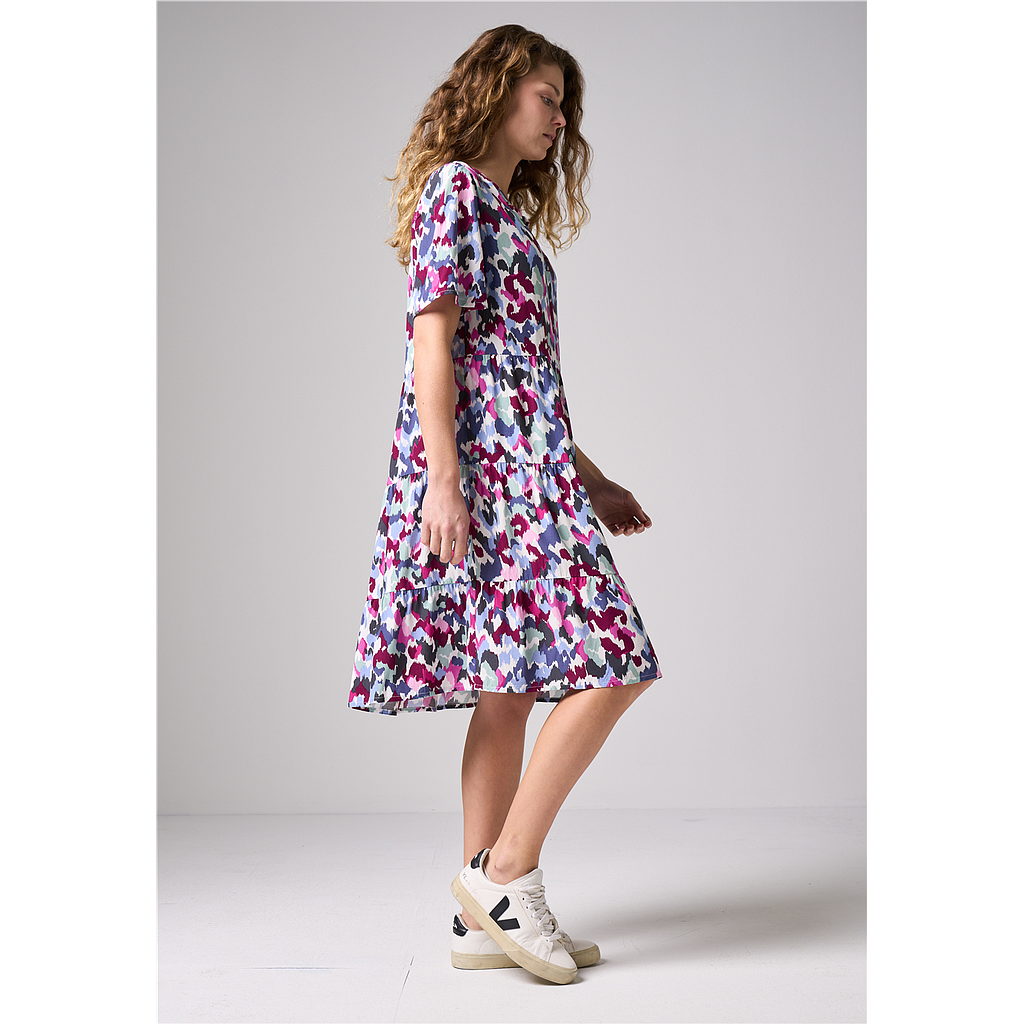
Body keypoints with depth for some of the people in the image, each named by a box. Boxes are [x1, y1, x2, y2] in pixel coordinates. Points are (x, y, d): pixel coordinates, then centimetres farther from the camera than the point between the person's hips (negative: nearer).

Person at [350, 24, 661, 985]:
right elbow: (433, 339, -12)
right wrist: (444, 482, -20)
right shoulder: (455, 189, -2)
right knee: (610, 661, -12)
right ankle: (507, 872, -4)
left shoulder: (506, 211, 26)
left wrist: (589, 477, 23)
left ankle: (485, 920, 12)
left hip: (524, 466, 9)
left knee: (511, 687, 7)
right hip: (490, 466, -9)